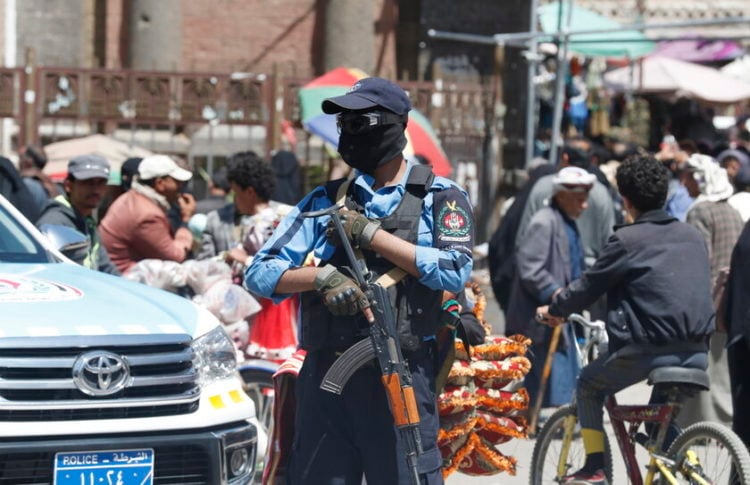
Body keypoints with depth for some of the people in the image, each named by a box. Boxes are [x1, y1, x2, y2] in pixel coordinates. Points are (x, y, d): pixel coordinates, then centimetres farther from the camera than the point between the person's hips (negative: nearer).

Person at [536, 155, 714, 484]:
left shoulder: (627, 240, -5)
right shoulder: (693, 237, 13)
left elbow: (588, 286, 2)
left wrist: (553, 310, 20)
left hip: (647, 350, -5)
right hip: (697, 352, 5)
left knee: (588, 387, 20)